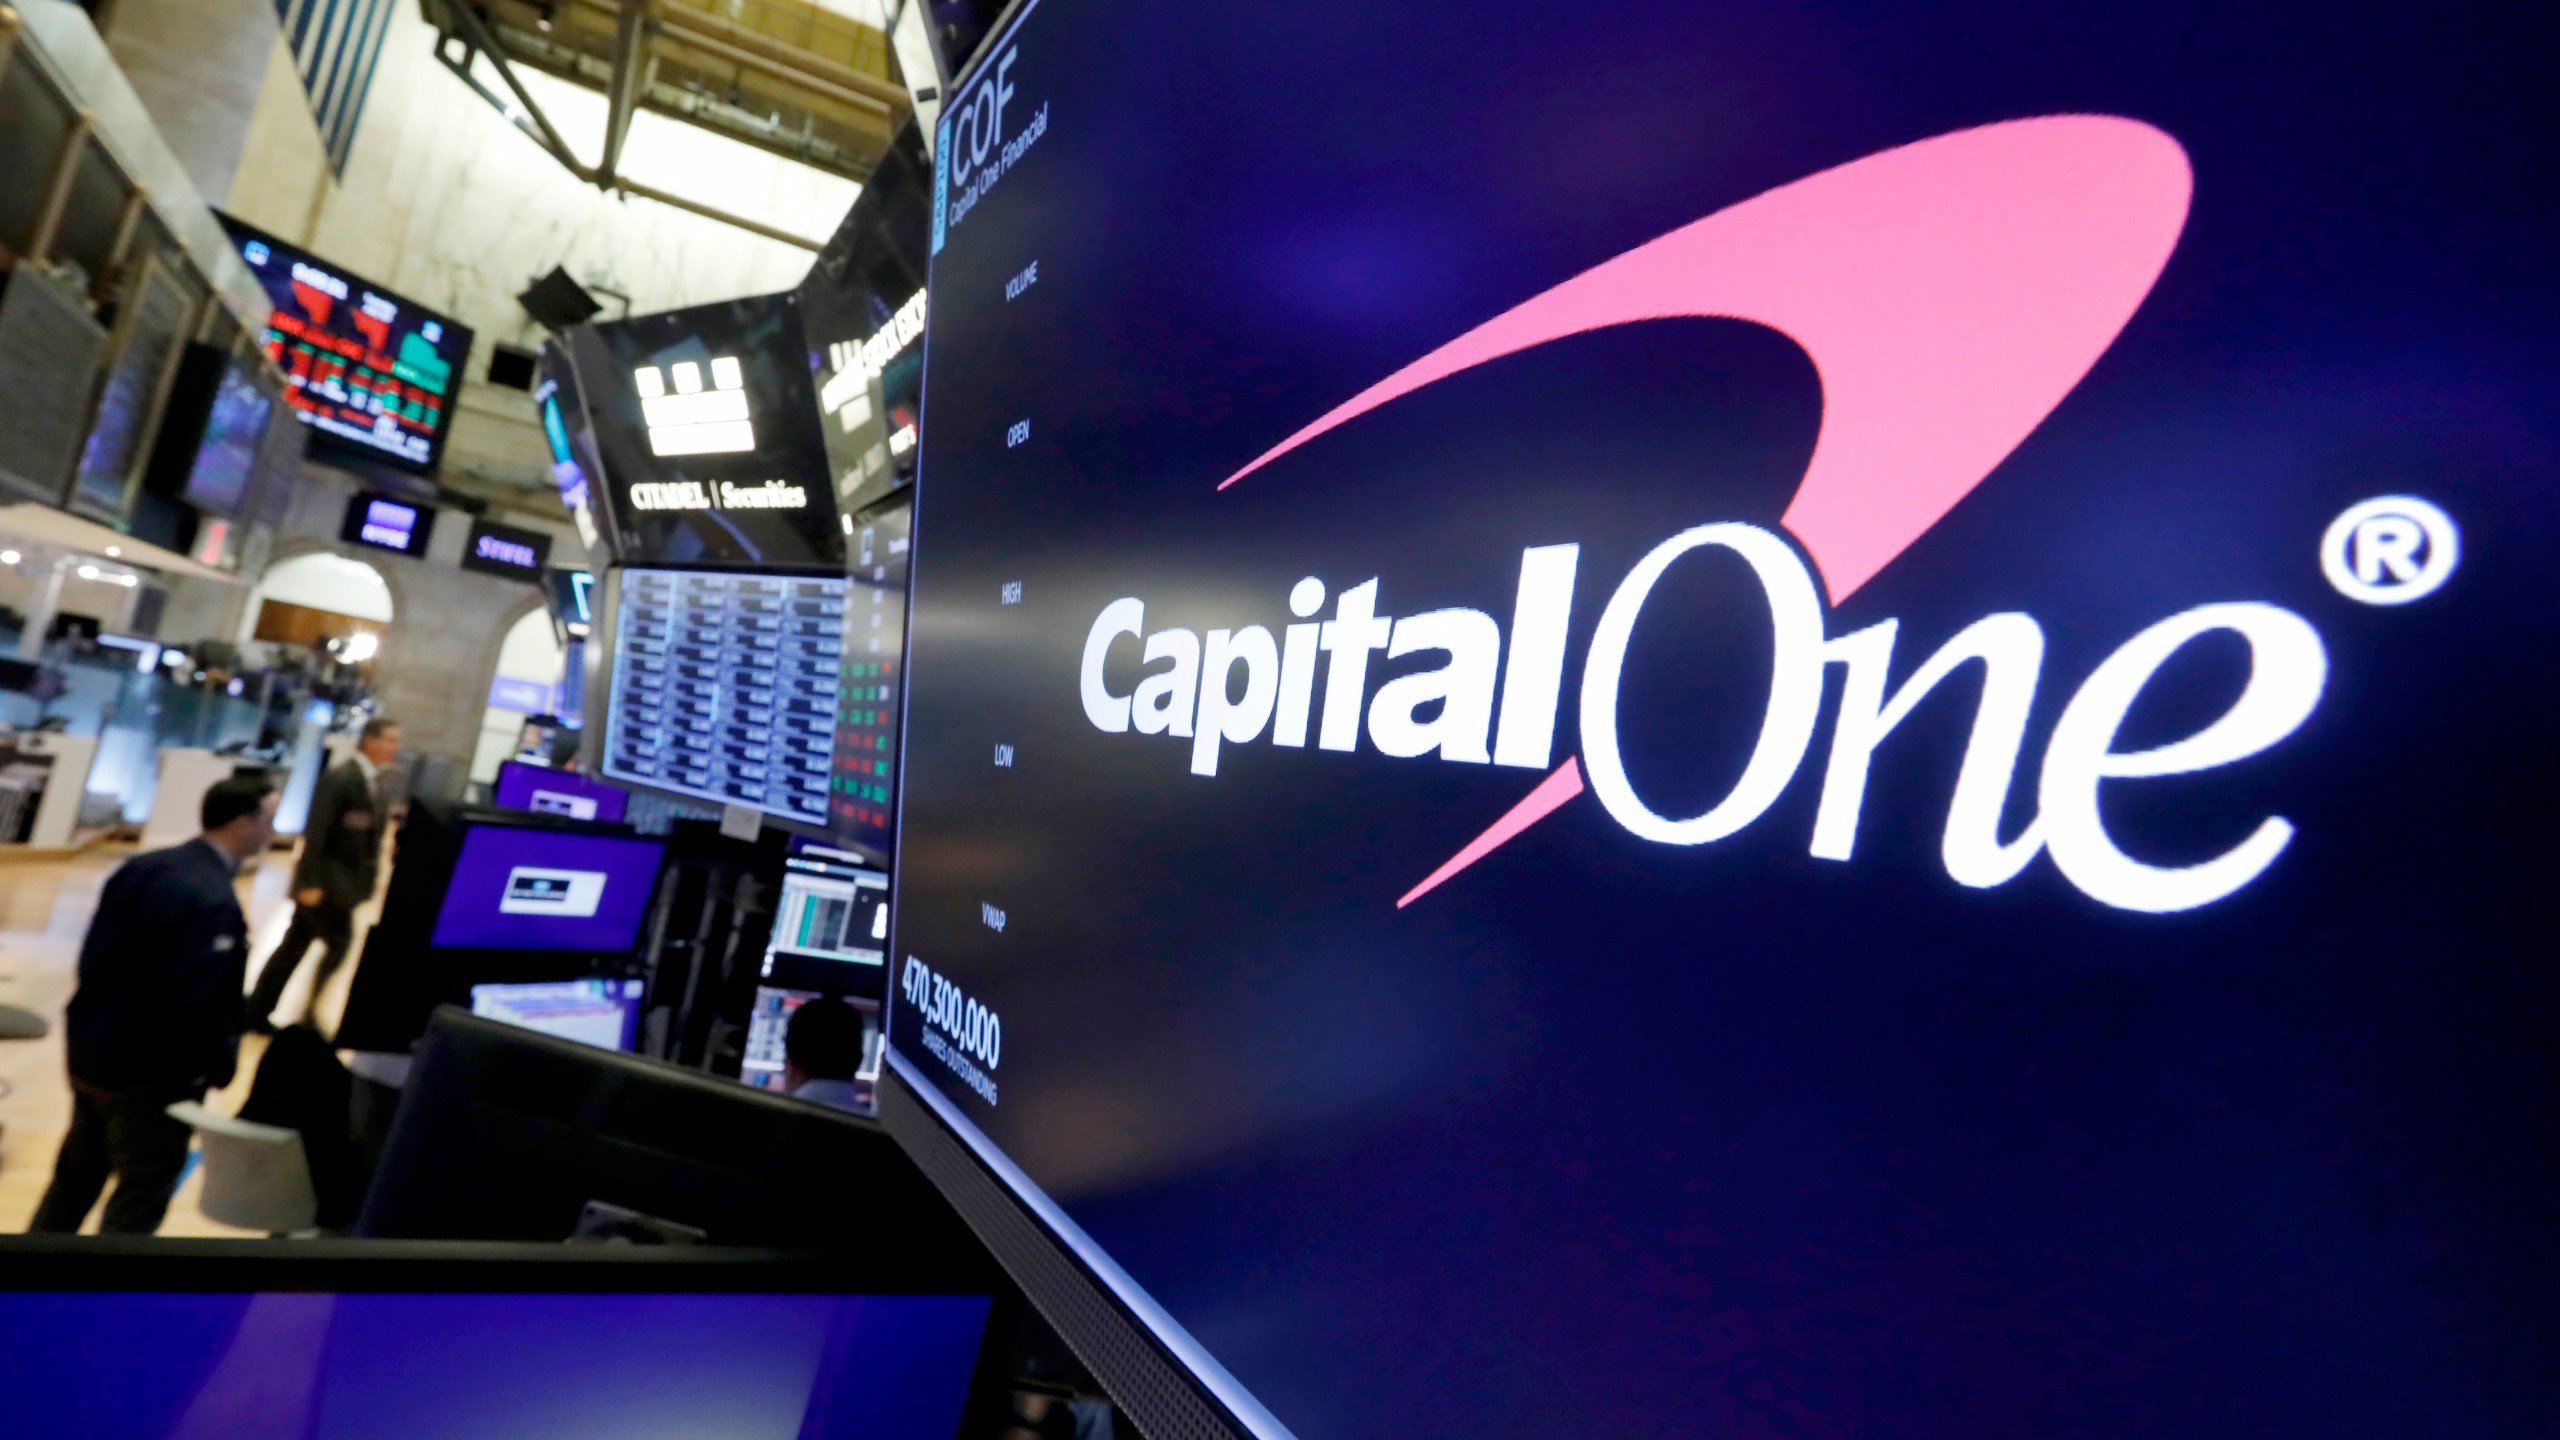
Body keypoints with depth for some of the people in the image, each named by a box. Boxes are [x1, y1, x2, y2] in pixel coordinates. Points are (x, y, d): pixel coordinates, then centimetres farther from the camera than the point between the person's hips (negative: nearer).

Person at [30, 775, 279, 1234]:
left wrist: (98, 1023, 18)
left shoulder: (143, 866, 0)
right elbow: (194, 1005, -27)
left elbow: (94, 953, 8)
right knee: (142, 1195, 10)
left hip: (89, 1050, 8)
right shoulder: (213, 903, -27)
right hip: (152, 1074, -8)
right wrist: (221, 1064, -11)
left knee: (76, 1174, 26)